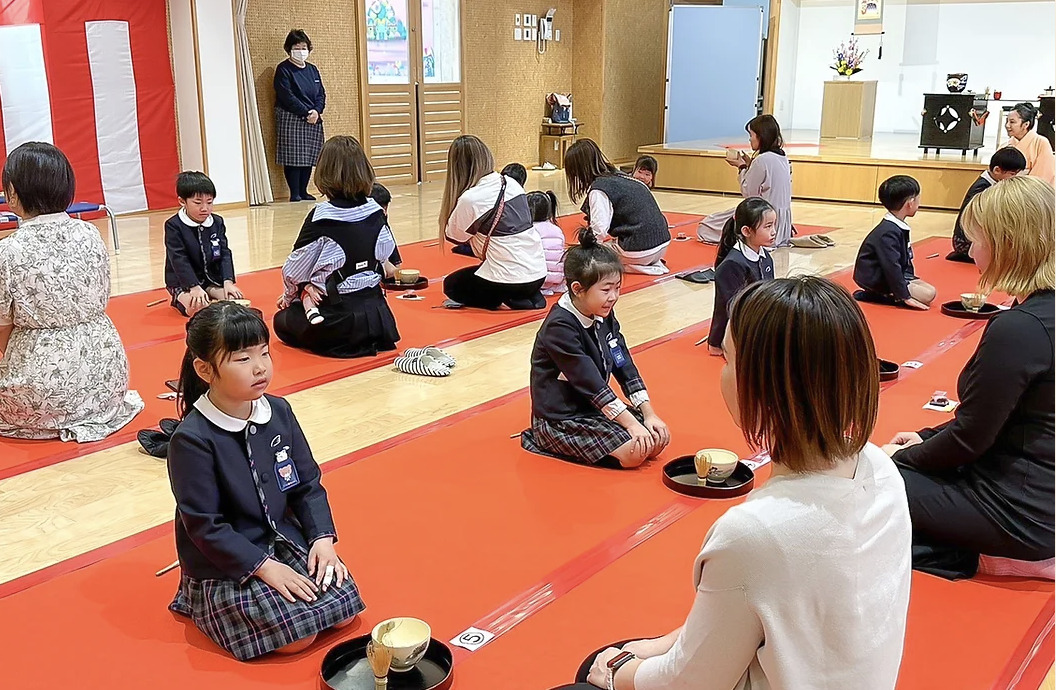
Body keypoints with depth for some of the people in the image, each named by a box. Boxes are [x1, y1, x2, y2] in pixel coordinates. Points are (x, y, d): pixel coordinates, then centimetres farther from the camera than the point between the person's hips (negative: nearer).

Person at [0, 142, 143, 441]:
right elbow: (100, 303, 7)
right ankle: (98, 410, 17)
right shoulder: (90, 234, -2)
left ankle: (54, 421, 12)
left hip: (43, 379, -5)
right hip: (103, 367, 5)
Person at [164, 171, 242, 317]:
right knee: (196, 308, -31)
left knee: (235, 298, -21)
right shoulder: (173, 226, -12)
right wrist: (194, 287, -29)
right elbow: (179, 260, -18)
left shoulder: (217, 222, 2)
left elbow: (225, 254, -1)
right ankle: (179, 299, 0)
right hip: (184, 282, -4)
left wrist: (228, 282, -17)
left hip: (213, 278, 4)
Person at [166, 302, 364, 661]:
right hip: (225, 564, -6)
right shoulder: (192, 439, -21)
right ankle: (207, 603, 8)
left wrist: (322, 537, -8)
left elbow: (307, 484, 5)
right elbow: (204, 526, -19)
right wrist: (265, 567, -20)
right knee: (298, 636, -16)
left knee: (344, 610, -6)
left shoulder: (279, 411, -3)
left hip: (284, 540, 6)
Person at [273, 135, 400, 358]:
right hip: (376, 312, 5)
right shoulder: (376, 213, -3)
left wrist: (289, 296, 16)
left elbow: (295, 270, -4)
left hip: (337, 318, -5)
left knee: (282, 320, 22)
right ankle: (368, 340, 13)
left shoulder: (321, 218, -15)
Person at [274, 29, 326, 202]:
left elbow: (321, 94, 11)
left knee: (309, 158, 7)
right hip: (291, 119, -6)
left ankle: (303, 192, 16)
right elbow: (287, 97, -13)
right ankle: (295, 194, -1)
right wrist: (306, 113, -17)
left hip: (313, 120, 6)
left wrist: (316, 111, -8)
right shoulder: (283, 70, -4)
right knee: (293, 158, -6)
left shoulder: (312, 69, 15)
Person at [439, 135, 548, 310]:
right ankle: (530, 296, 9)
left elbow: (453, 236, 0)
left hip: (511, 280, -7)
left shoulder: (469, 199, -15)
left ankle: (512, 299, -1)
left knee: (451, 285, 20)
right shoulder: (511, 184, 5)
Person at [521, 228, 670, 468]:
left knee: (659, 438, -3)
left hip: (594, 407, 8)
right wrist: (631, 424, -24)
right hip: (560, 418, -8)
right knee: (635, 451, -22)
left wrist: (649, 414, -5)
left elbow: (625, 366, 3)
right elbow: (590, 383, -25)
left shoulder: (603, 316, 2)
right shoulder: (560, 327, -24)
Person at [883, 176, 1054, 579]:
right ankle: (953, 552, 9)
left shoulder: (1019, 329, -27)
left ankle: (948, 557, 1)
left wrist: (903, 456, -2)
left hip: (1022, 514, -9)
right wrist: (927, 439, 14)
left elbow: (970, 439, -18)